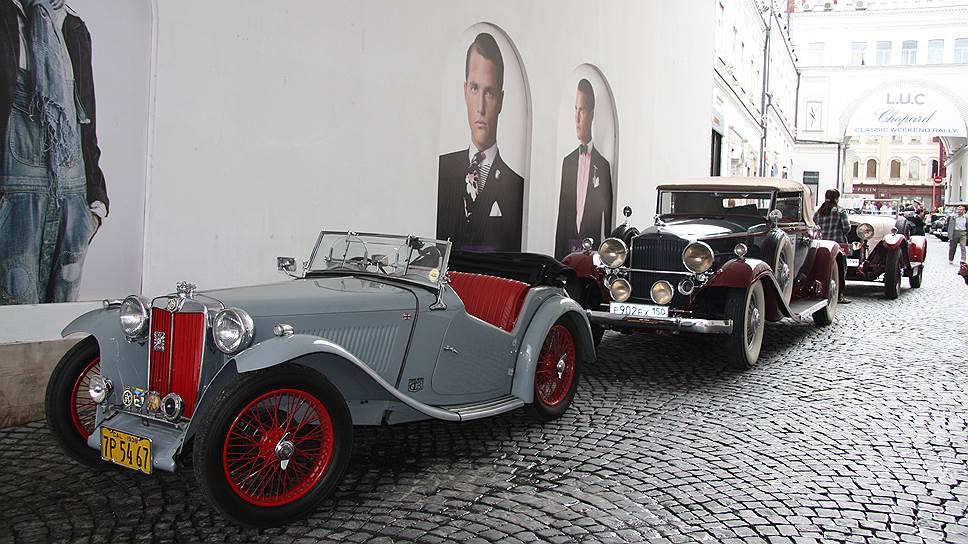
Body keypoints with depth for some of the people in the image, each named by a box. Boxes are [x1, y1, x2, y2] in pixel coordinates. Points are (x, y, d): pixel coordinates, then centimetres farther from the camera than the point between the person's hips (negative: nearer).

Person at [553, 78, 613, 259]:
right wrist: (558, 258, 8)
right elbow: (561, 216, 11)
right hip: (568, 251, 4)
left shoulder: (603, 165, -4)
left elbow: (607, 221, -3)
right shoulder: (568, 162, 10)